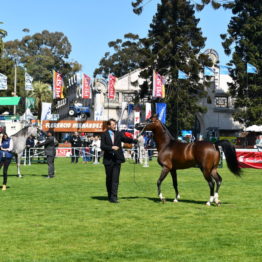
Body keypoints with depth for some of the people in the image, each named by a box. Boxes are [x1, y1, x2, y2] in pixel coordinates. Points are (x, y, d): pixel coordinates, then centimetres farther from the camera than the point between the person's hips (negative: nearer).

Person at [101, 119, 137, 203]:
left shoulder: (119, 134, 10)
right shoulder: (104, 135, 2)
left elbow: (126, 139, 4)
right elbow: (102, 146, -7)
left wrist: (136, 141, -9)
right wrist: (111, 147, -20)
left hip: (117, 159, 1)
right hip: (108, 160, -1)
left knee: (115, 179, -6)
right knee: (109, 179, 9)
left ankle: (114, 197, -9)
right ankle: (110, 196, 21)